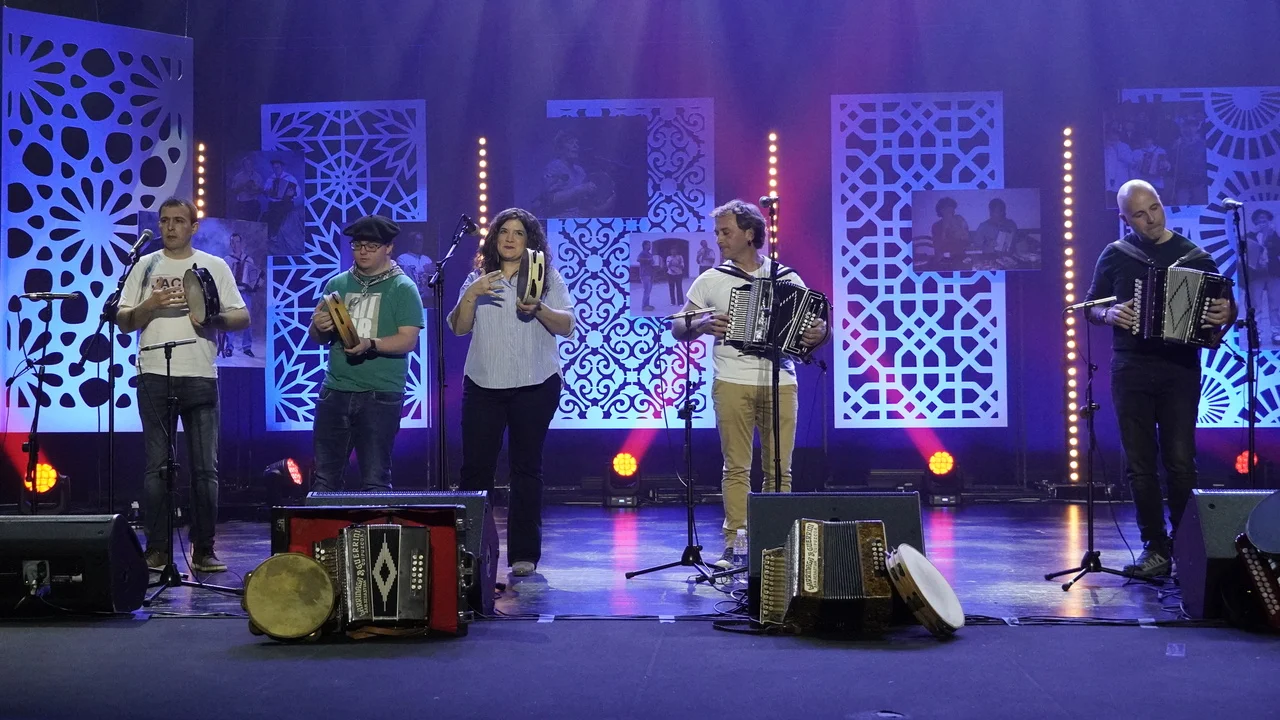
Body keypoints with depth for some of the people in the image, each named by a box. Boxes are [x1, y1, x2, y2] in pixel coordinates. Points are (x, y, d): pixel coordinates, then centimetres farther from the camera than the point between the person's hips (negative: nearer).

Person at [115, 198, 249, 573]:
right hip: (155, 376, 0)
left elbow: (243, 317, 6)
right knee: (157, 466, 2)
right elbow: (122, 321, 6)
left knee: (205, 468, 0)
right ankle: (156, 548, 7)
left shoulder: (215, 266, 9)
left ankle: (204, 549, 6)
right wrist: (151, 305, -12)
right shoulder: (145, 266, 10)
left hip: (200, 376, 0)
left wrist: (215, 319, -14)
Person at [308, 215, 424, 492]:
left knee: (375, 480, -2)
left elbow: (408, 340, -10)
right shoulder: (337, 284, 12)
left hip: (381, 395, -4)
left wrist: (371, 344, -26)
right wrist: (318, 327, -10)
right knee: (324, 477, 6)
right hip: (335, 391, 4)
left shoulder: (403, 288, -1)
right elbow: (319, 339, 14)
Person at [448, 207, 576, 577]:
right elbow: (459, 327, 4)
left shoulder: (548, 277, 5)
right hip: (483, 384, 2)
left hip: (534, 385, -2)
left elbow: (567, 327, -3)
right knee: (475, 466, -1)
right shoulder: (478, 278, 12)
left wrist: (538, 309, -21)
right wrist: (470, 295, -12)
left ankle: (524, 553, 7)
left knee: (527, 467, 3)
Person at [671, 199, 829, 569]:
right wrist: (700, 325, -11)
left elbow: (814, 323, 10)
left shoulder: (787, 279, 8)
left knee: (779, 469, 2)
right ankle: (733, 544, 4)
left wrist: (818, 333, -12)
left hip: (780, 383, 0)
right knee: (736, 467, 0)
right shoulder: (711, 281, 7)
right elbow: (678, 329, 9)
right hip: (732, 384, 0)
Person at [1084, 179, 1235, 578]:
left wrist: (1225, 314, -14)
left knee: (1180, 461, -6)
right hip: (1131, 370, 1)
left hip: (1180, 370, -1)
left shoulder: (1195, 257, 5)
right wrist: (1109, 314, -8)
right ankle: (1156, 548, 9)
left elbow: (1226, 306, 9)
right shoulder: (1115, 256, 7)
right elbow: (1090, 307, 14)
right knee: (1140, 463, 2)